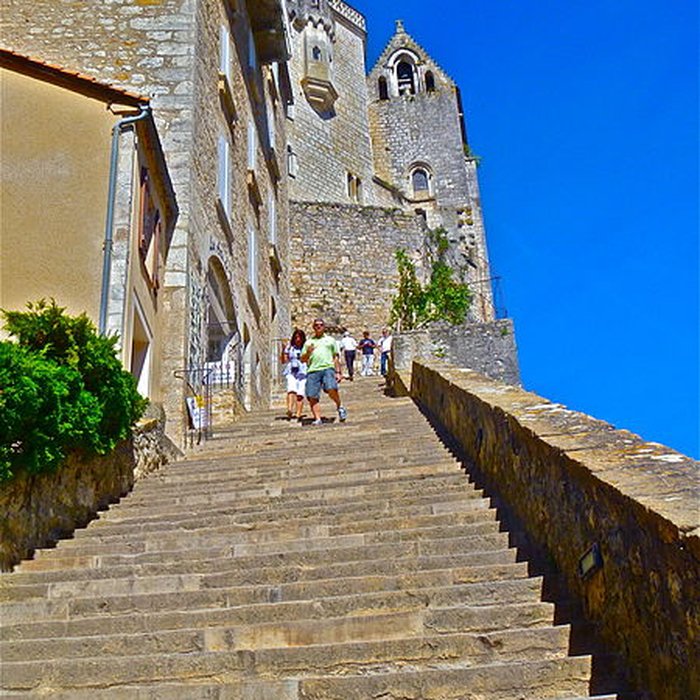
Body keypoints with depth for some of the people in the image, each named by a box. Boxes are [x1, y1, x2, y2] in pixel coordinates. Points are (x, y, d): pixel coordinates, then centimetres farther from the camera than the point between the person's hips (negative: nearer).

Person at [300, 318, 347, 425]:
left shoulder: (330, 340, 21)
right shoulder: (308, 342, 22)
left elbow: (336, 357, 18)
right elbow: (303, 360, 17)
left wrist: (338, 372, 8)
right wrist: (308, 352, -3)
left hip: (328, 368, -2)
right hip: (312, 370, 2)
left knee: (331, 389, -25)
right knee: (312, 397, -7)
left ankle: (339, 407, -1)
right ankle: (317, 419, -1)